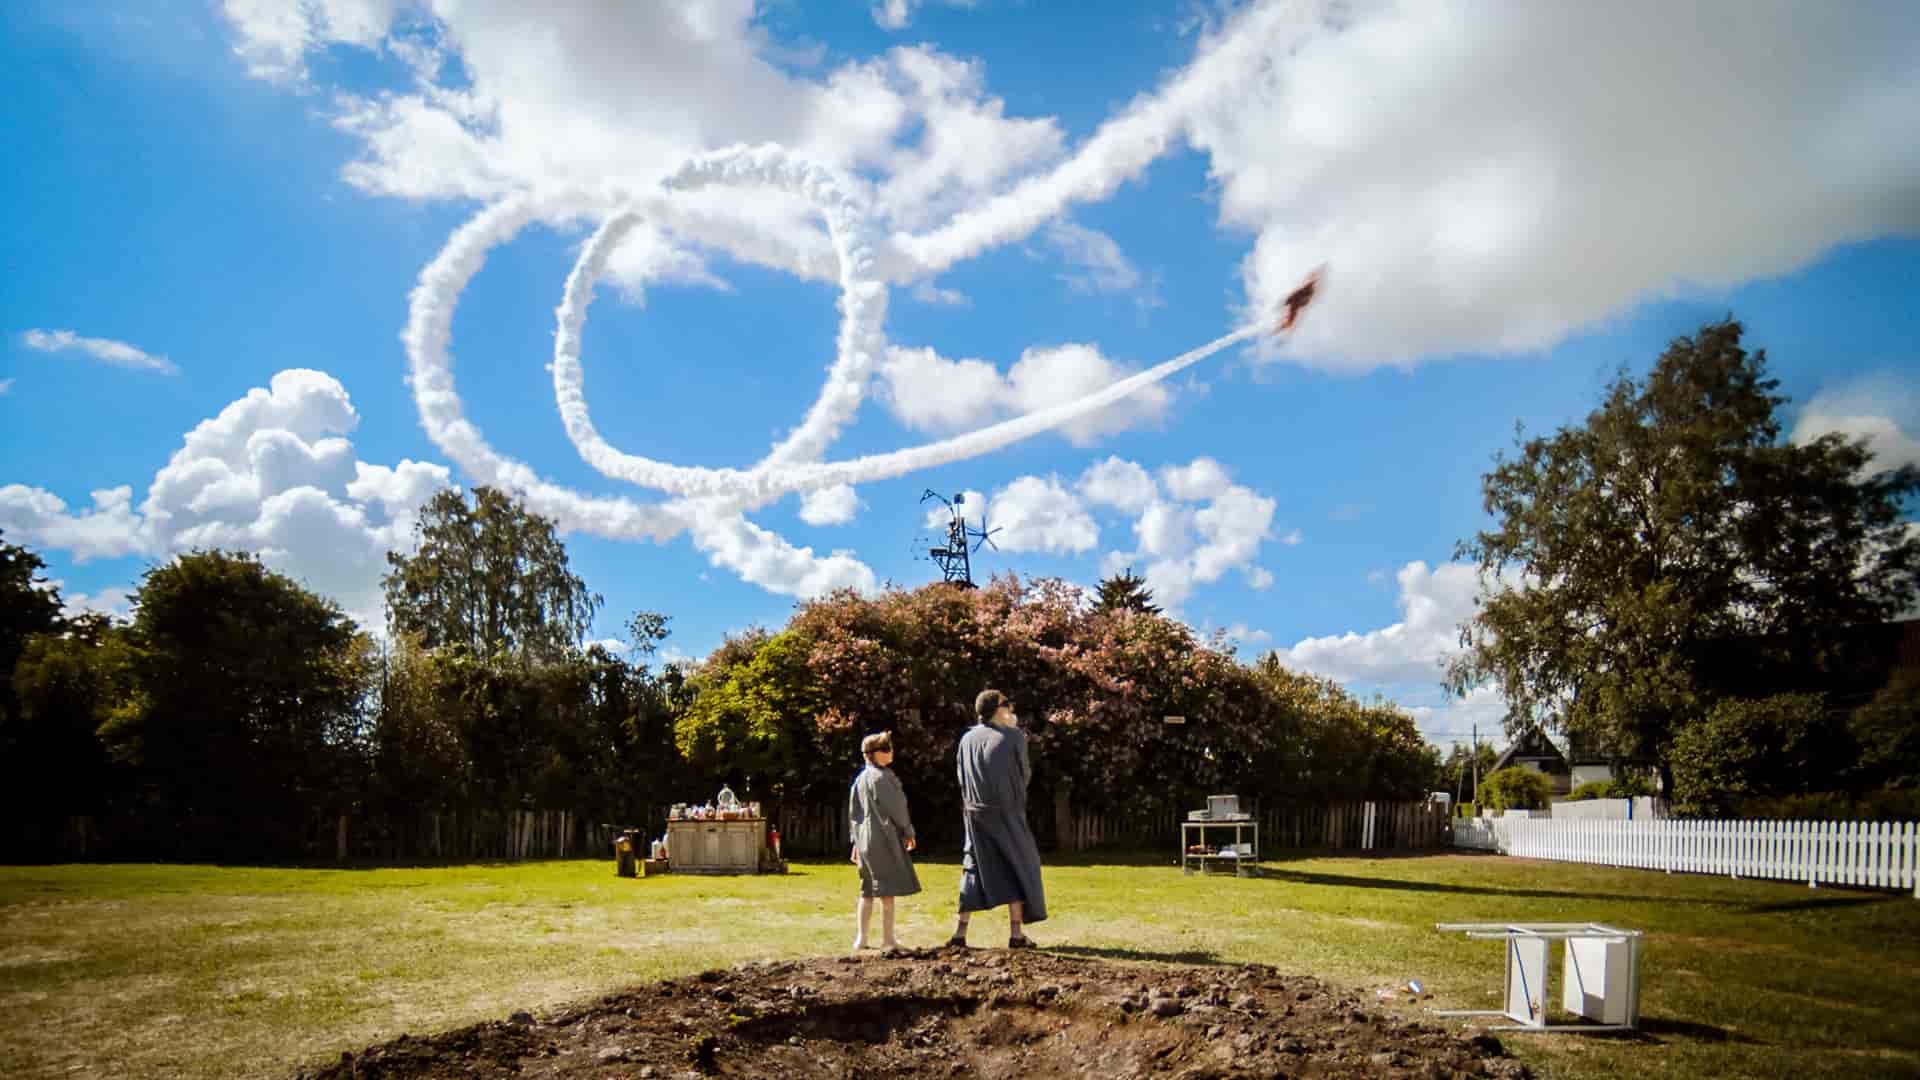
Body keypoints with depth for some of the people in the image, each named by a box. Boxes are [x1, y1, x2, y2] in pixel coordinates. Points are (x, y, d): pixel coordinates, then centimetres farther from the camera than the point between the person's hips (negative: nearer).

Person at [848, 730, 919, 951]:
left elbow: (853, 813, 14)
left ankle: (860, 937, 15)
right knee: (887, 891, -1)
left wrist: (856, 842, 19)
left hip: (865, 840, 8)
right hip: (884, 839, -8)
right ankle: (888, 939, 4)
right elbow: (896, 808, -13)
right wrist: (908, 832, 0)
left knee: (867, 892, 14)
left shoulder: (860, 779, 10)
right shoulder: (881, 777, -15)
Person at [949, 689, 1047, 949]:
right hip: (1007, 812, -4)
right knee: (1018, 868, 8)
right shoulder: (1014, 736, -7)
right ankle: (1016, 933, 2)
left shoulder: (967, 739, 4)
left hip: (975, 813, 4)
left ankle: (960, 932, 5)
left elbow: (963, 778, 10)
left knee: (974, 868, 12)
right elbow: (1024, 774, 2)